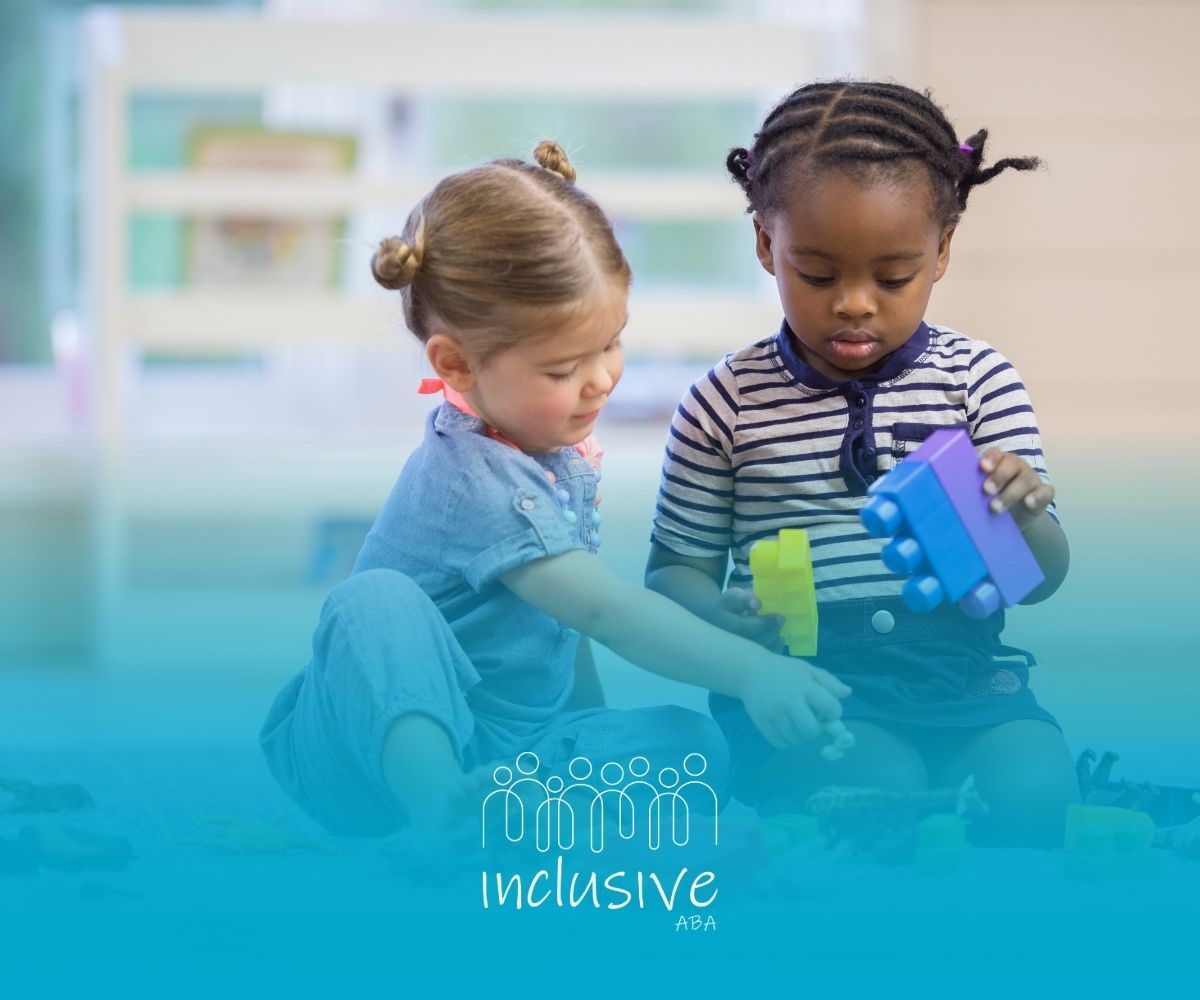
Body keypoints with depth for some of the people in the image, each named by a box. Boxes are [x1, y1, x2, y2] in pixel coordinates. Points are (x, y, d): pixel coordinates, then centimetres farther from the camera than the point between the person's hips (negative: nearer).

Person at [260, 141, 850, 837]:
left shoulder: (557, 441, 6)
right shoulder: (475, 481, -24)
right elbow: (606, 609, -31)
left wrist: (592, 715, 18)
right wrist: (751, 671, -37)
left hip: (506, 751, 8)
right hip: (387, 743, -8)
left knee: (694, 744, -15)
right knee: (379, 599, -37)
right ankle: (440, 806, -57)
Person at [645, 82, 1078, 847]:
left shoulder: (979, 380, 6)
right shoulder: (728, 403, 3)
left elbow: (1043, 580, 5)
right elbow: (676, 568, 10)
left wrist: (1021, 512, -19)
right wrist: (719, 614, -14)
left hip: (963, 672, 2)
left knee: (1033, 787, -25)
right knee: (878, 788, -31)